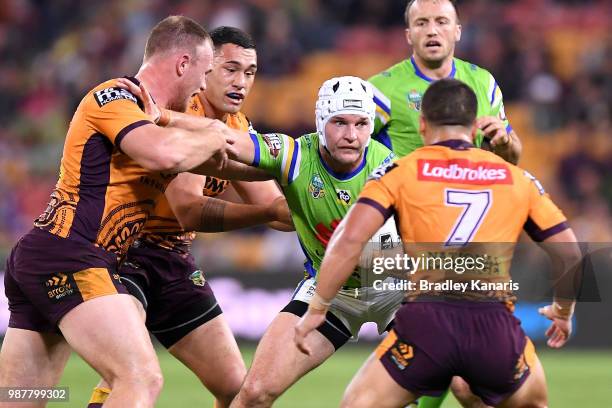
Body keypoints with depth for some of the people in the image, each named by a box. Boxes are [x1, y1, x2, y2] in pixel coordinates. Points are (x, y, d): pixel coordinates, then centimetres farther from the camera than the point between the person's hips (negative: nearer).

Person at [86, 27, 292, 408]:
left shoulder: (239, 129, 6)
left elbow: (270, 202, 7)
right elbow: (189, 210, -31)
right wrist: (268, 212, -39)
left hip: (175, 260, 8)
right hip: (122, 249, -8)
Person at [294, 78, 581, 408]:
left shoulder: (400, 172, 9)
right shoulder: (518, 179, 16)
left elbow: (349, 240, -3)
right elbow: (571, 256, 18)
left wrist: (316, 309, 6)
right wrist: (563, 311, 36)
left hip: (426, 322, -2)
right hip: (495, 330, 2)